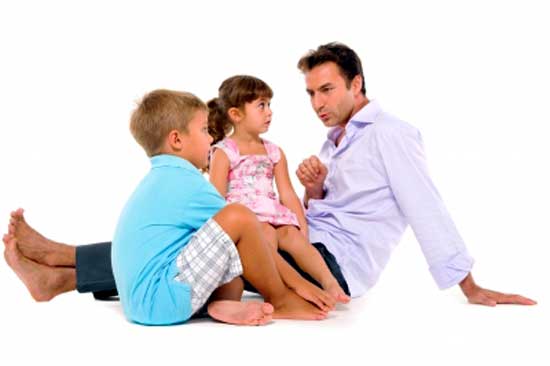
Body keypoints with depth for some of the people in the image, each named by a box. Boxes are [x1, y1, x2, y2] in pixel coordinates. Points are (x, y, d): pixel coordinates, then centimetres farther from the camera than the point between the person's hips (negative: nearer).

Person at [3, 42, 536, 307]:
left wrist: (471, 289, -12)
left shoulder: (389, 133, -5)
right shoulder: (334, 142, 24)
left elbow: (425, 209, -11)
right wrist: (313, 191, -4)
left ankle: (62, 266, -15)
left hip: (335, 264, -8)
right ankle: (62, 275, -10)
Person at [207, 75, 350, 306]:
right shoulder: (223, 152, 2)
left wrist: (303, 231, 3)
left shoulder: (274, 153, 17)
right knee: (266, 233, -33)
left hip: (273, 216, 4)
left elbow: (288, 195, 13)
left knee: (292, 235, -26)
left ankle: (329, 283, -40)